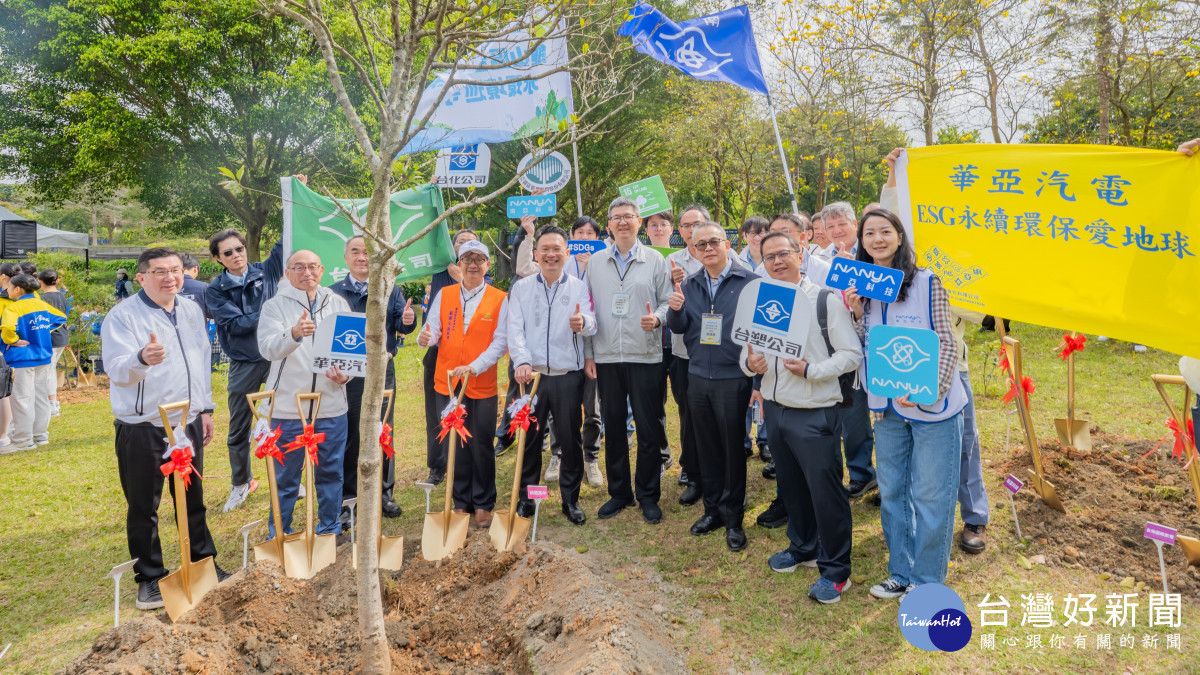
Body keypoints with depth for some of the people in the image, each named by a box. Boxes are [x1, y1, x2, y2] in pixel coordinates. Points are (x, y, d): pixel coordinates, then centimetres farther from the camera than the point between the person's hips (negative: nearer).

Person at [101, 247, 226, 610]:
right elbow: (116, 369, -23)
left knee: (193, 499, 17)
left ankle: (204, 563, 31)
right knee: (143, 508, 6)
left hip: (188, 423, 6)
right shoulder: (122, 316, -12)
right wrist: (141, 359, -44)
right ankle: (150, 577, 21)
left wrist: (205, 408, 15)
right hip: (142, 429, -5)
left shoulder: (192, 311, 9)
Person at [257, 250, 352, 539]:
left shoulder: (338, 304, 9)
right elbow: (268, 349, -18)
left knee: (331, 472, 12)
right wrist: (294, 334, -38)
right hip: (288, 407, -3)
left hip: (331, 405, 3)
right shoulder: (274, 306, -2)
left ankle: (330, 531, 28)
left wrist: (346, 374, -9)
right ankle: (278, 536, 23)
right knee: (285, 477, 7)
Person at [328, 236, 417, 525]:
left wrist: (407, 320, -26)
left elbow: (402, 324, -3)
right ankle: (344, 500, 13)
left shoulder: (390, 290, 8)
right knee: (347, 435, 3)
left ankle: (384, 493, 22)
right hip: (346, 372, -1)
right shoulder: (334, 293, 6)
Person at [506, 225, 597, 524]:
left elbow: (592, 325, -10)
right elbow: (515, 329, -3)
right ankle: (526, 498, 23)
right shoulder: (521, 288, 7)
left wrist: (583, 322, -35)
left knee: (571, 439, 6)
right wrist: (521, 361, -20)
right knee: (529, 438, 8)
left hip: (568, 376, 0)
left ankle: (570, 500, 20)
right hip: (531, 375, 0)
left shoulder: (579, 287, 5)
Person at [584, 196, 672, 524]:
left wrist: (657, 318, -19)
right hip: (606, 358, 2)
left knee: (649, 428, 2)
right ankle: (619, 492, 24)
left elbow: (667, 301, 4)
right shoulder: (595, 262, 9)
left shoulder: (655, 260, 4)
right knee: (613, 426, 10)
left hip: (645, 356, -2)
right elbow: (588, 309, 9)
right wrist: (588, 354, 4)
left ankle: (648, 495, 17)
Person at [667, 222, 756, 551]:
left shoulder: (749, 282, -7)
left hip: (733, 378, -4)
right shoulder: (689, 285, 8)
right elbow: (679, 328, 8)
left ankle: (733, 517, 20)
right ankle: (713, 508, 28)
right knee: (706, 447, 13)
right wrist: (675, 310, -14)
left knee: (733, 448, 6)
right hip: (698, 376, 4)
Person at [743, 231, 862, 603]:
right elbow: (747, 346, 13)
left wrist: (811, 371, -22)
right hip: (776, 408, 6)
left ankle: (836, 570, 15)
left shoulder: (826, 300, -9)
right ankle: (803, 547, 39)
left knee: (826, 491, 0)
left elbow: (852, 354, -10)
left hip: (815, 413, -6)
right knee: (791, 485, 19)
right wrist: (751, 363, -10)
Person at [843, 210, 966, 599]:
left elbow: (947, 343, -10)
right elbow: (863, 349, 7)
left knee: (930, 496, 3)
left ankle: (927, 584, 20)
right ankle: (901, 574, 31)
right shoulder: (861, 288, 5)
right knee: (892, 494, 15)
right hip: (887, 407, 5)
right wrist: (856, 314, -10)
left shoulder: (927, 283, -9)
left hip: (932, 406, -5)